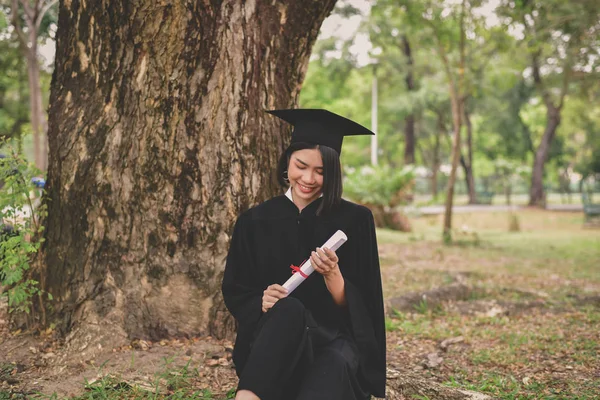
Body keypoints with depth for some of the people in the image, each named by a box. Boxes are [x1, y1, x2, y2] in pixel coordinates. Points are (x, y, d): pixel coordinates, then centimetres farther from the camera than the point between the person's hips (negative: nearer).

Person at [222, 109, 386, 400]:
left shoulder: (354, 220, 2)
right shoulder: (254, 222, 7)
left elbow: (360, 307, 1)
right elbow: (235, 293, 10)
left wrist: (332, 275, -20)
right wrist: (262, 302, -12)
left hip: (335, 340, -1)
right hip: (272, 344, 1)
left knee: (334, 368, -39)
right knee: (288, 309, -36)